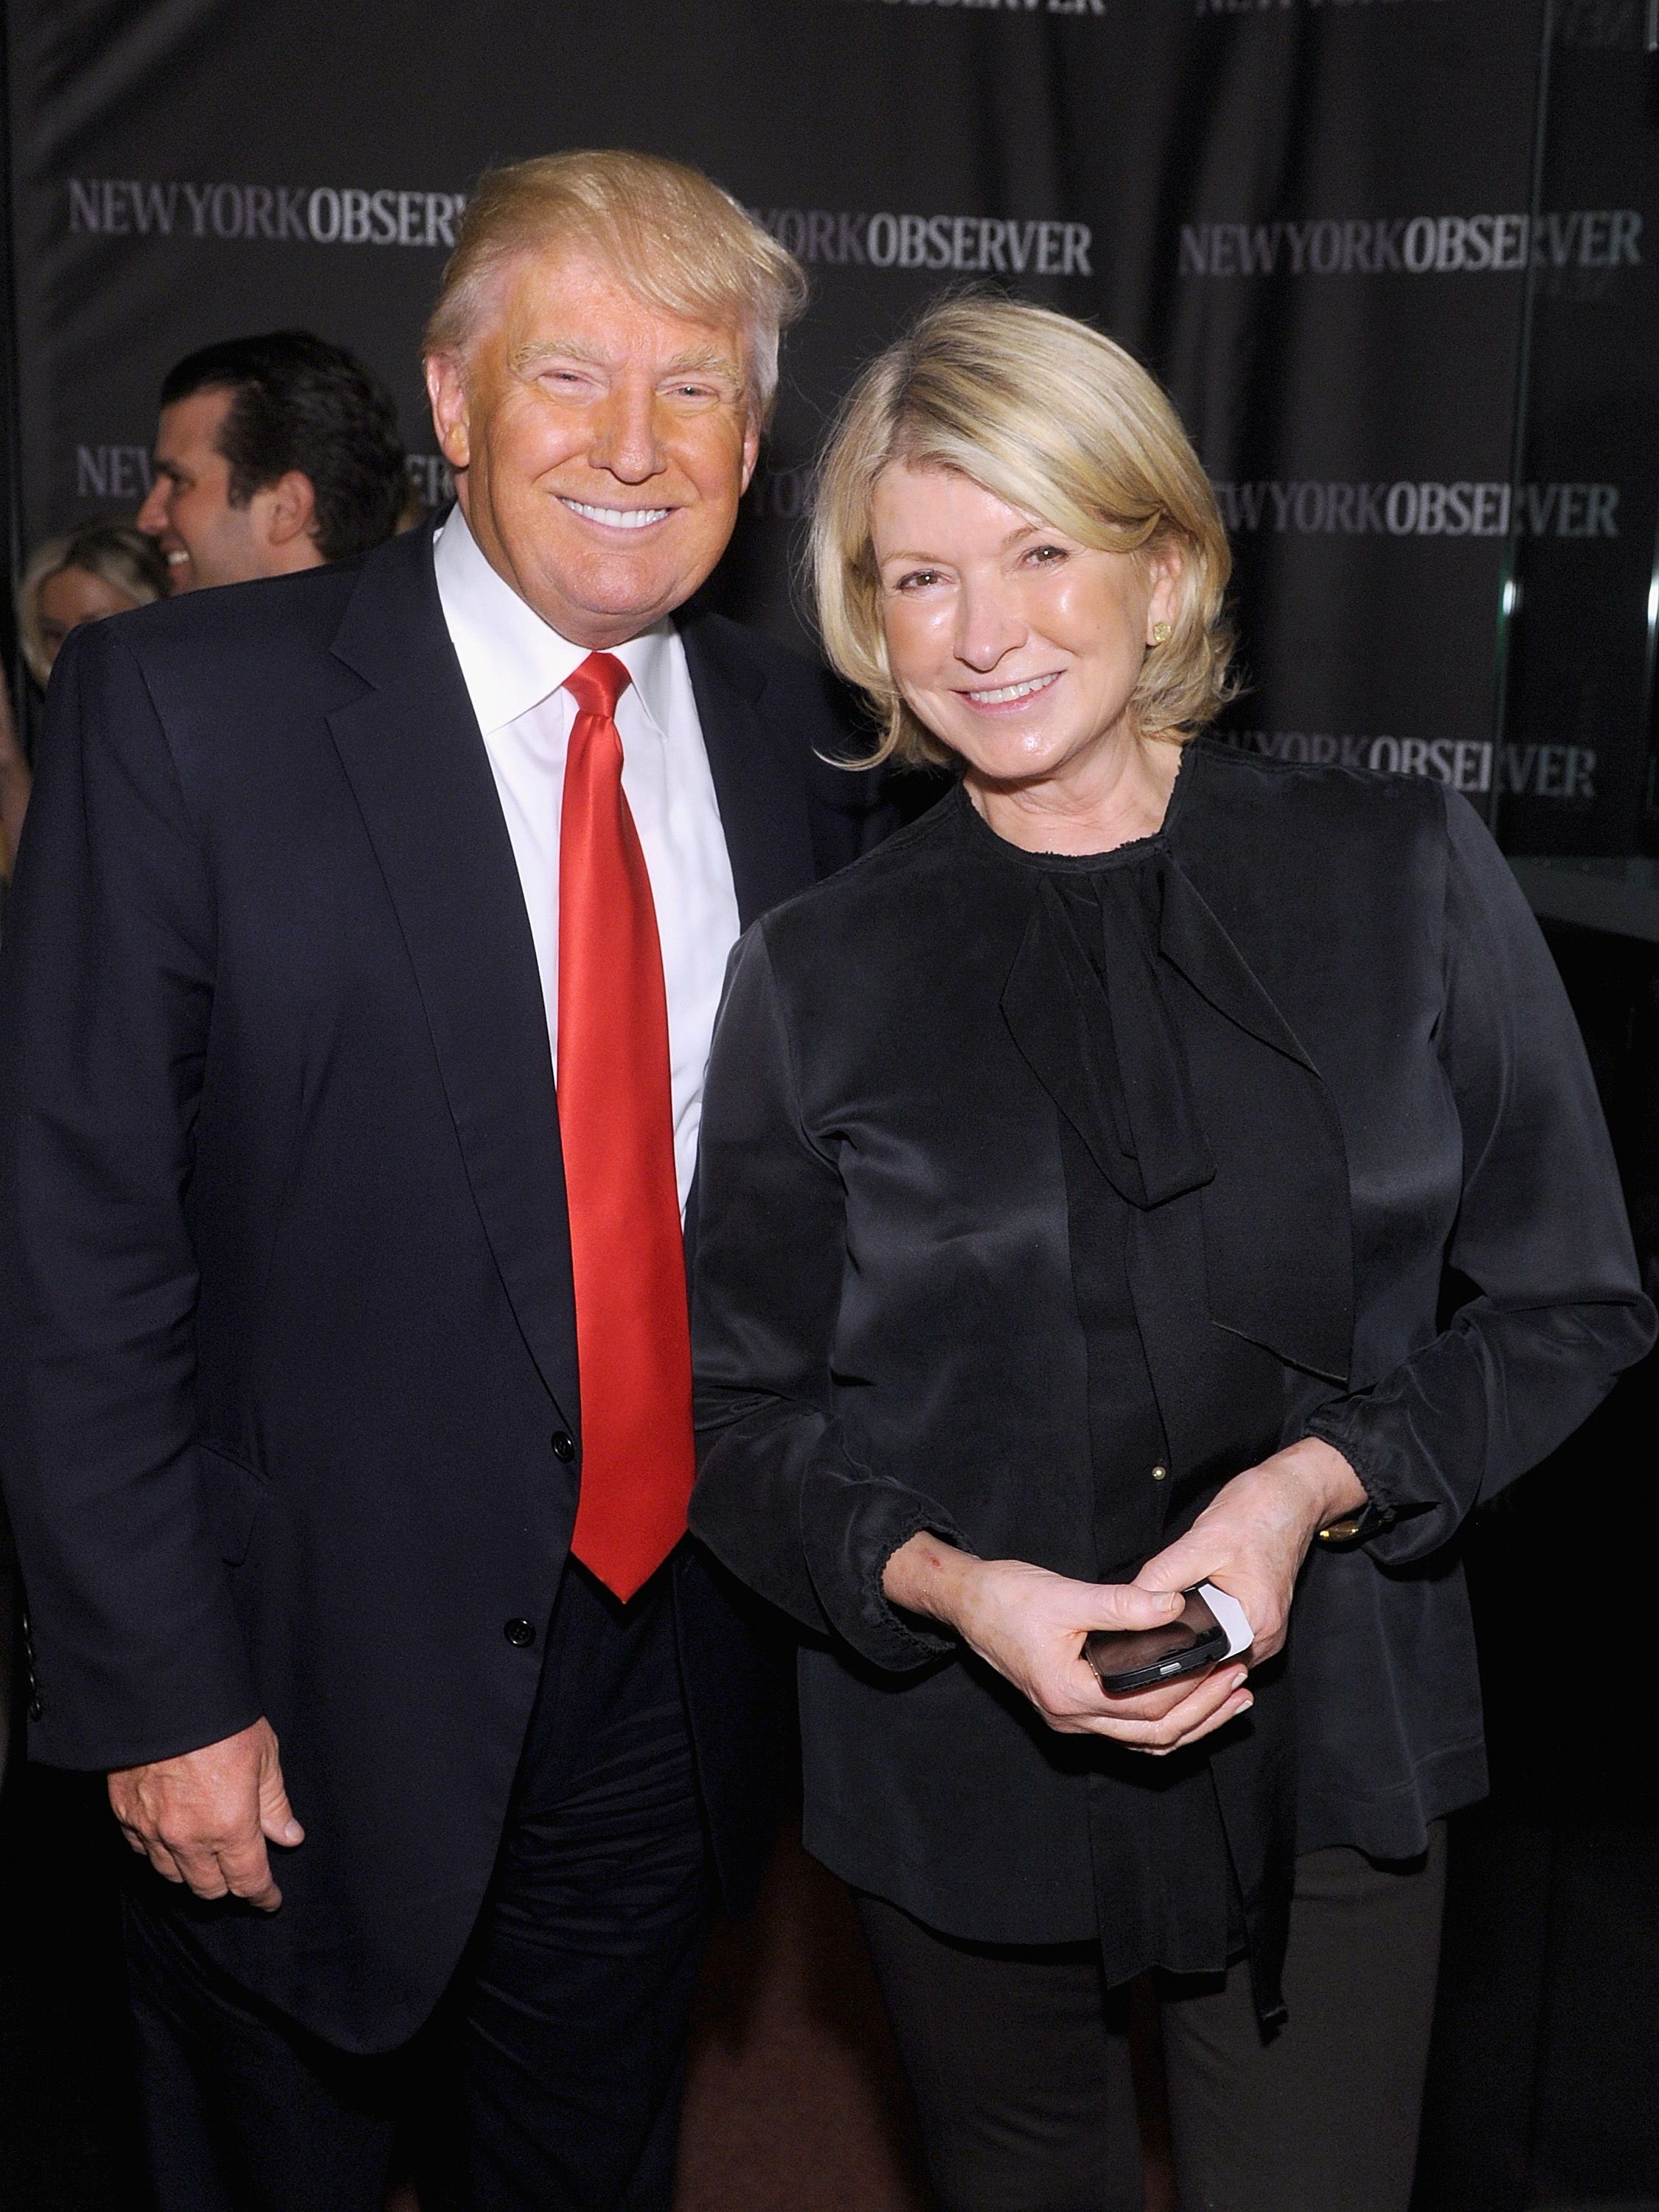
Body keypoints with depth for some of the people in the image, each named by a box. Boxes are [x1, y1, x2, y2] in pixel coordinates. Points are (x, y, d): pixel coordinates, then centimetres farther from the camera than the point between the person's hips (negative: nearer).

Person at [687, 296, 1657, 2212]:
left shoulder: (1405, 878, -4)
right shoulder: (819, 974, -4)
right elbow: (738, 1413, 0)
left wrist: (1319, 1480, -16)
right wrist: (946, 1583, -18)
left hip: (1325, 1756, 0)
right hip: (957, 1758, 1)